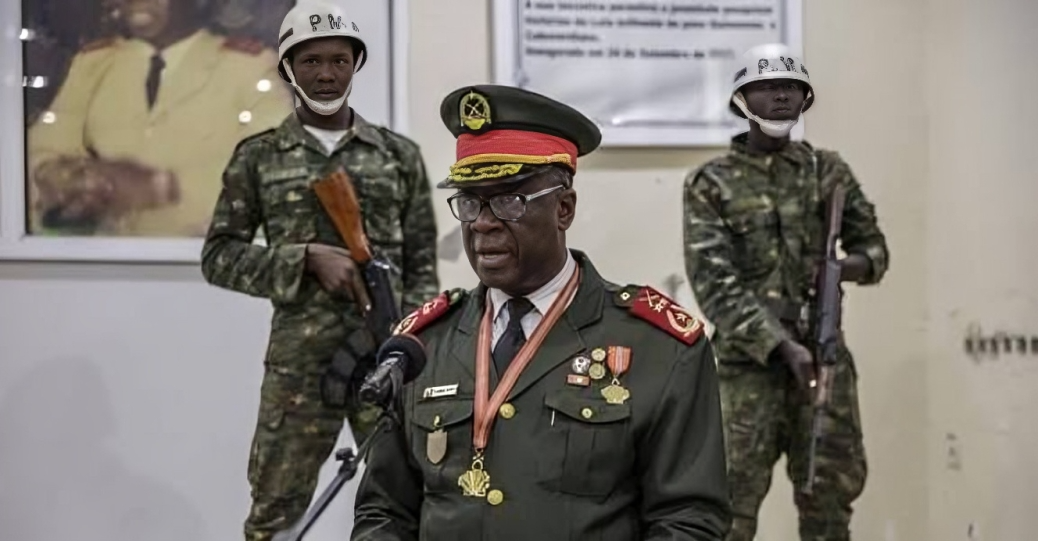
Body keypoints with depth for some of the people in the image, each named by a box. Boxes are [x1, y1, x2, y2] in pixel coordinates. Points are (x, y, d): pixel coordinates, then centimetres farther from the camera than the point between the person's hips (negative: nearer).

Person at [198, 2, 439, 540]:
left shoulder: (399, 154, 9)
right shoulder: (258, 156, 6)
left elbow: (422, 267, 9)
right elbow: (218, 255, 4)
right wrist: (306, 257, -10)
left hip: (387, 357, 1)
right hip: (299, 360, -1)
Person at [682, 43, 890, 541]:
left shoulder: (827, 170, 10)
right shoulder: (710, 184, -1)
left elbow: (873, 244, 16)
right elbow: (715, 285, -9)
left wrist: (853, 266, -10)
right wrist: (783, 346, -19)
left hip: (824, 354, 3)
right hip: (750, 359, -3)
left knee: (832, 485, 6)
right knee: (735, 496, -4)